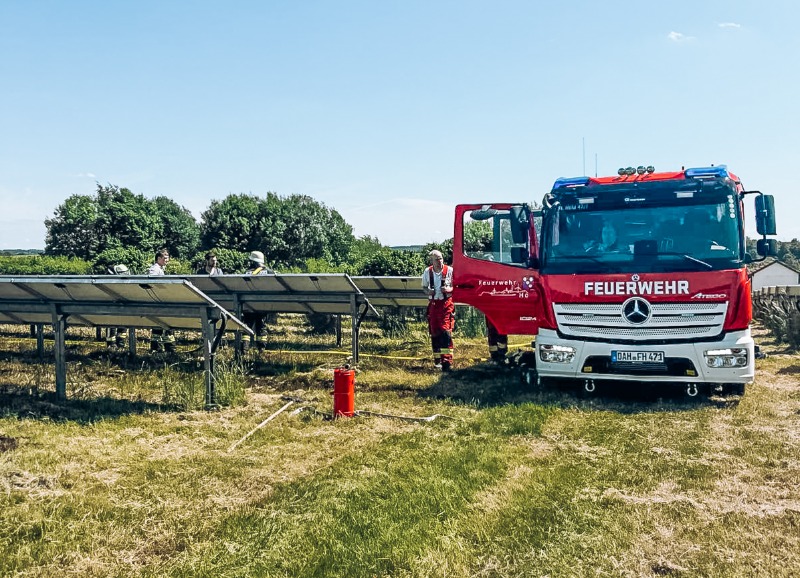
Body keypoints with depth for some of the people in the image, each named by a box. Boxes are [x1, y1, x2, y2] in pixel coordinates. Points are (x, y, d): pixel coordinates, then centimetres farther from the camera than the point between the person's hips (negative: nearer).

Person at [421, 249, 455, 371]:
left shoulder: (450, 271, -6)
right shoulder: (427, 272, 4)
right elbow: (424, 287, 16)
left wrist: (449, 289, -19)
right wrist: (428, 292, -7)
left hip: (446, 303, -4)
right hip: (433, 303, 4)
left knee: (445, 330, -14)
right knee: (434, 332, 8)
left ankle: (447, 361, -15)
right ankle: (437, 359, 20)